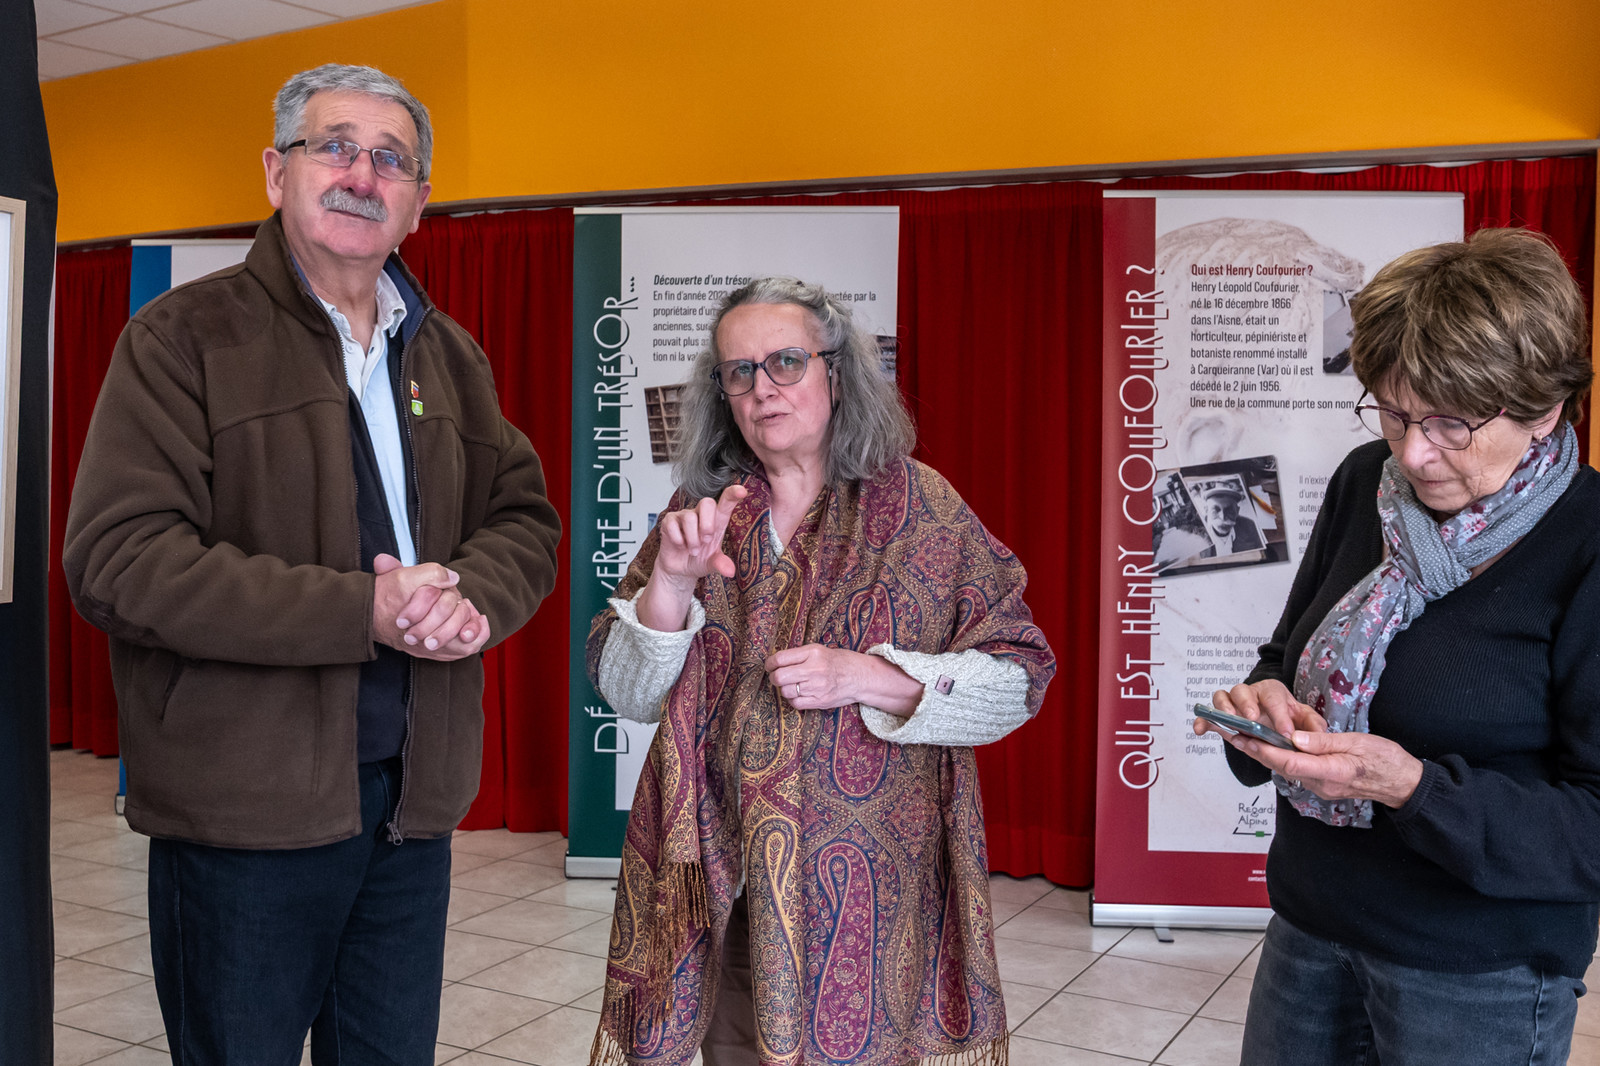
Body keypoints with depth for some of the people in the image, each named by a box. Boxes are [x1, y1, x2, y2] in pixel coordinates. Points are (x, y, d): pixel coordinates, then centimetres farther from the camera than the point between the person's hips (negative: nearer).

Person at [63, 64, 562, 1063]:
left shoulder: (449, 355, 13)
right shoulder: (186, 335, -6)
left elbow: (526, 519, 11)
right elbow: (120, 558, -16)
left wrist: (469, 598, -13)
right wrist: (361, 613, -23)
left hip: (413, 796, 5)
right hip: (245, 804, -5)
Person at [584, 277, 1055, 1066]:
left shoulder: (920, 507, -2)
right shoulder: (699, 514, 6)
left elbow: (1019, 678, -5)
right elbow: (629, 695, 4)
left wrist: (865, 679, -18)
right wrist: (670, 580, -14)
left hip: (871, 885, -2)